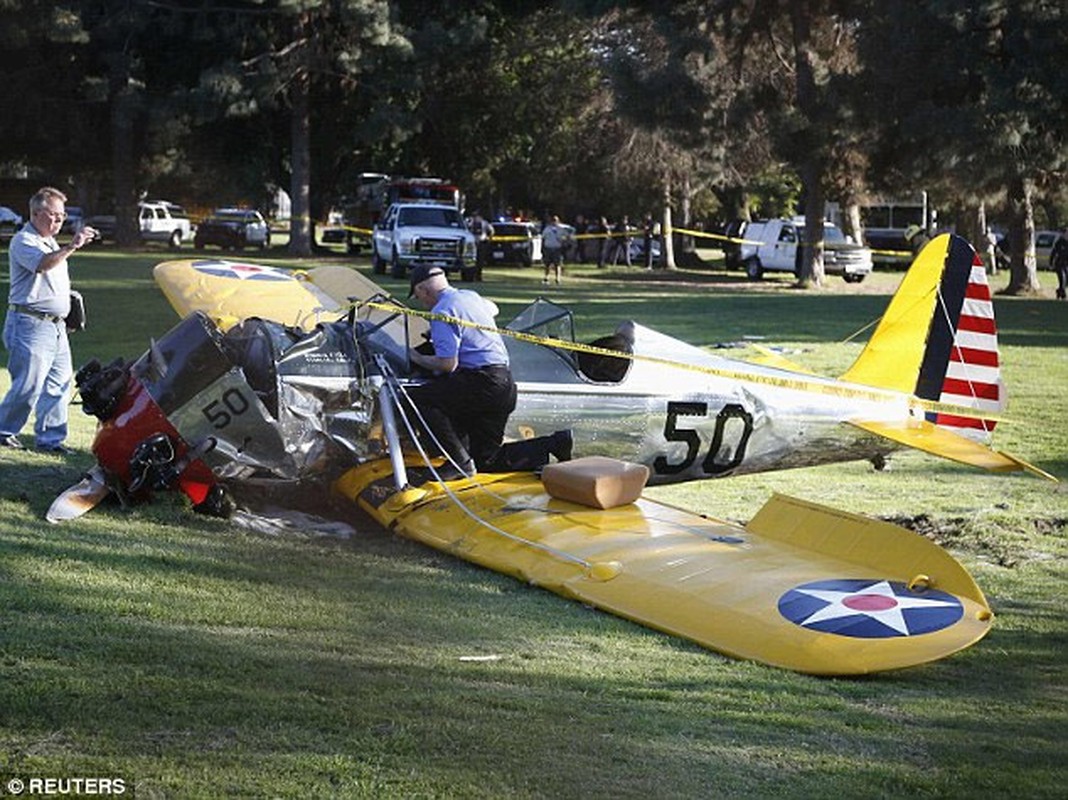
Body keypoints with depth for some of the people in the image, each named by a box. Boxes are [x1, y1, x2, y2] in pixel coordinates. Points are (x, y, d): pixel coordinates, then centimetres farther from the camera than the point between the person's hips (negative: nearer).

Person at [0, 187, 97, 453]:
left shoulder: (51, 243, 20)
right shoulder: (23, 241, -9)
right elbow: (42, 265, -30)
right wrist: (71, 247, -42)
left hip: (56, 325, 9)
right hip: (30, 324, -9)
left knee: (59, 382, 5)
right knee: (29, 386, -6)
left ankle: (50, 438, 11)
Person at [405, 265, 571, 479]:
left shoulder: (442, 312, -9)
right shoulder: (471, 296, 18)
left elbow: (447, 364, -17)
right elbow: (492, 309, 44)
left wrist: (418, 358, 2)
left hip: (481, 383, -9)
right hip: (505, 385, 9)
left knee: (416, 398, -10)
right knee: (487, 461, 14)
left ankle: (460, 461, -12)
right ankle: (555, 444, 6)